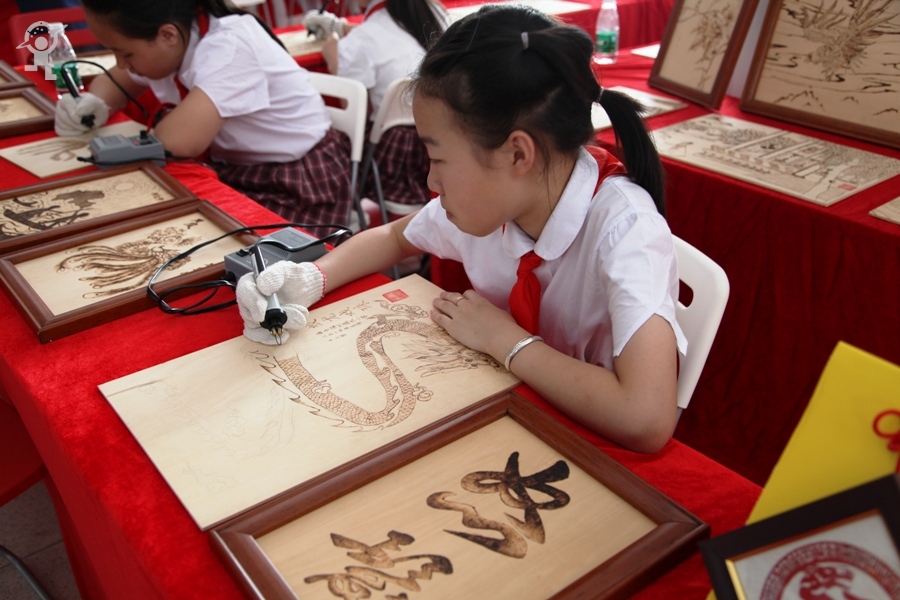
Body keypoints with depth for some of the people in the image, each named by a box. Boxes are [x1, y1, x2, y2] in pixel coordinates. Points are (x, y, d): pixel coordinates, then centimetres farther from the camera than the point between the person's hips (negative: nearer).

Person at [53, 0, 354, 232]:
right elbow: (113, 82, 16)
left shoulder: (229, 46, -26)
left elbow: (179, 140, -36)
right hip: (232, 171, 8)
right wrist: (92, 104, -6)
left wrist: (159, 120, -14)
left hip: (299, 182, -8)